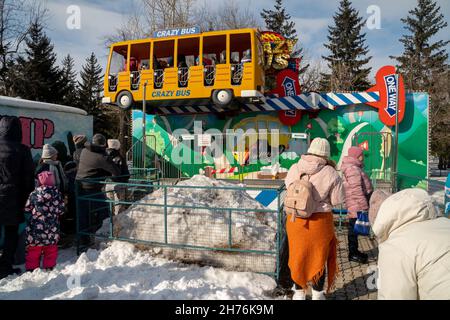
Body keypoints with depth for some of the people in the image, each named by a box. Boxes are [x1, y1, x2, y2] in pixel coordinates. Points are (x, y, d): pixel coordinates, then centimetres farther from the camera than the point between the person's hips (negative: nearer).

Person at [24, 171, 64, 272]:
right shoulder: (58, 194, -7)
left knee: (33, 249, 12)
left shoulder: (34, 194, -10)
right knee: (51, 249, 15)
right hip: (52, 229, 1)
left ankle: (32, 267, 19)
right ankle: (49, 266, 21)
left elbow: (27, 209, 0)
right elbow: (61, 210, 0)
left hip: (35, 228, -1)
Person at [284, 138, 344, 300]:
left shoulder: (294, 169, -7)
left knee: (298, 256, 19)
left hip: (295, 219, 2)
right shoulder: (330, 173, -15)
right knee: (319, 257, 18)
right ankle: (317, 294, 32)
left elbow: (288, 185, 11)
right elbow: (337, 200, -9)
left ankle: (299, 292, 33)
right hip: (320, 221, -2)